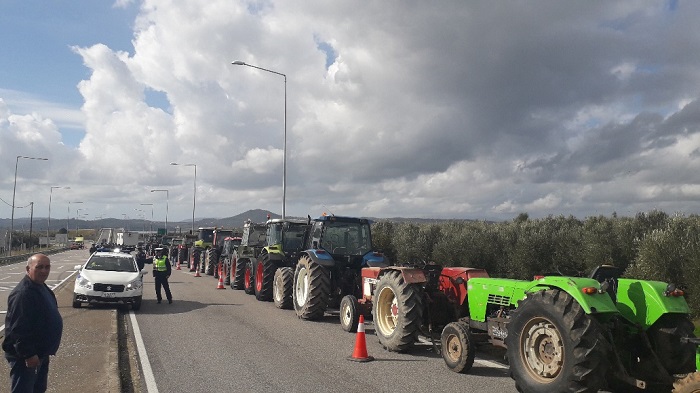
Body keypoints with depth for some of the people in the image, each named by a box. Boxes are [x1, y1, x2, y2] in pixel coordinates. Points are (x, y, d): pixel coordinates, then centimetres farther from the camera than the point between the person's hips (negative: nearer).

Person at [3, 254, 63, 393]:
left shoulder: (41, 287, 8)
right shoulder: (23, 293, -25)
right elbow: (18, 329, -28)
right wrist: (28, 354, -27)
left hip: (40, 352, 10)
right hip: (24, 357, -10)